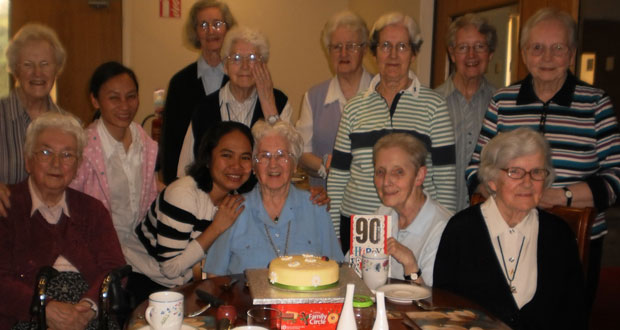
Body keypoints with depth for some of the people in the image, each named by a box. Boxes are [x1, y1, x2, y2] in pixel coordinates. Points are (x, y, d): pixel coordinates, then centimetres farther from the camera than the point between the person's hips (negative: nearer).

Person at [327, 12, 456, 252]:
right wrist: (332, 233, 7)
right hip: (357, 226, 2)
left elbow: (445, 176, 1)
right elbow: (338, 175, 9)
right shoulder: (355, 108, 7)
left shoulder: (433, 106, 1)